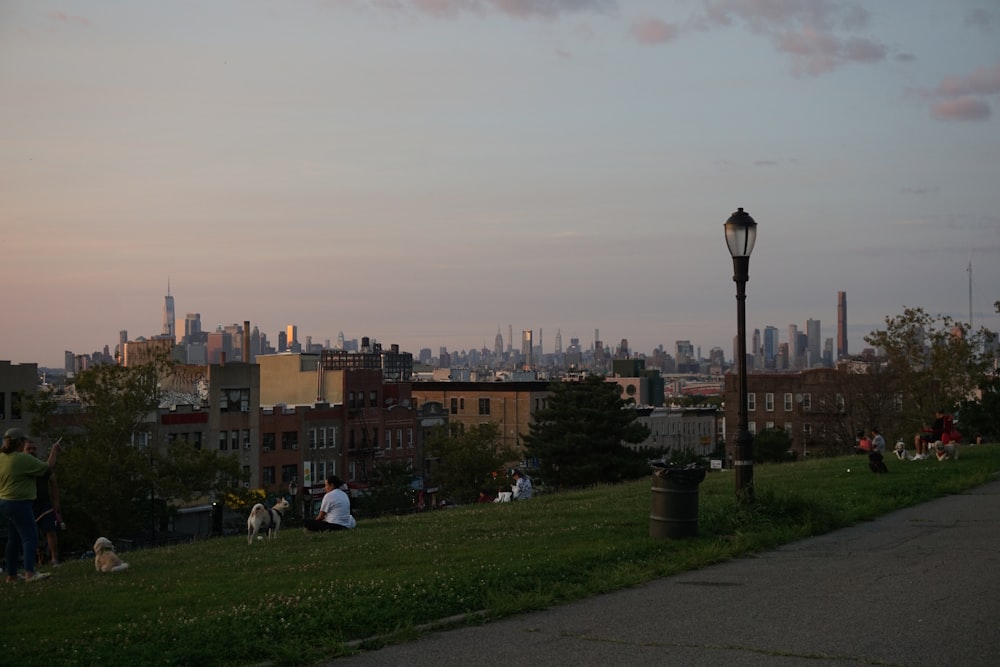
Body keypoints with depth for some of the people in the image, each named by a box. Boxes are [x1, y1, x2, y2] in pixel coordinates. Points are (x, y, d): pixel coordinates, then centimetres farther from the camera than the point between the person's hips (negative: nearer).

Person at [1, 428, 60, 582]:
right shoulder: (24, 459, -17)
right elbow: (47, 467, -10)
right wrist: (54, 452, 4)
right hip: (19, 504, -9)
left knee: (13, 540, 15)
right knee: (30, 537, -9)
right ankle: (29, 572, -20)